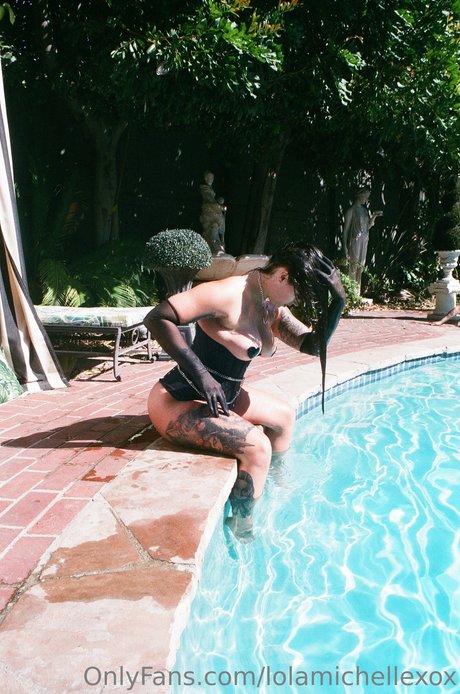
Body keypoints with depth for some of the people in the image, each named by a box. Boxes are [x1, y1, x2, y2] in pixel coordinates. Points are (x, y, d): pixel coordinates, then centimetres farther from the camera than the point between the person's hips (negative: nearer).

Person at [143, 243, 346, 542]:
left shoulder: (272, 308, 3)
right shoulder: (229, 294, -25)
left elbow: (313, 345, 8)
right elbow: (157, 318, -29)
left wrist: (338, 301, -7)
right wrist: (200, 374, -33)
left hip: (222, 395, 10)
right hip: (176, 402, -10)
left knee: (285, 416, 19)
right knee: (257, 446, -23)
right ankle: (241, 530, -4)